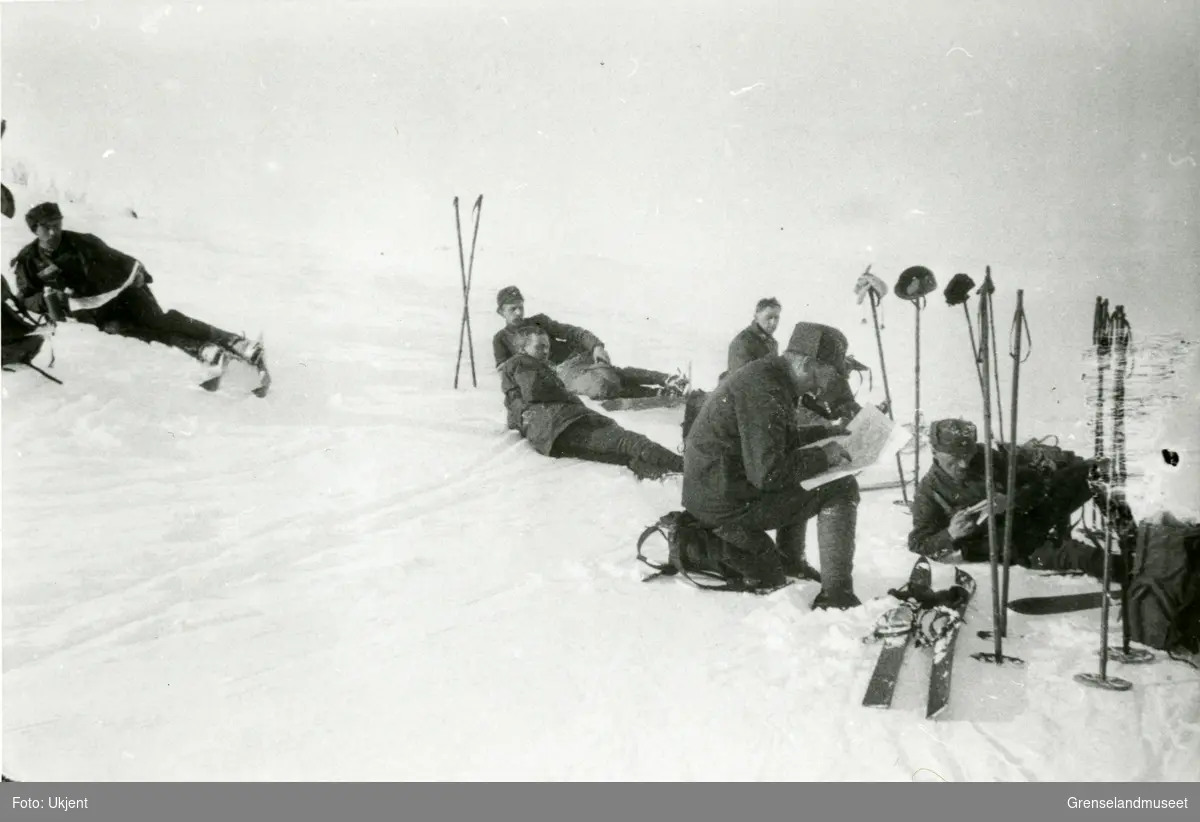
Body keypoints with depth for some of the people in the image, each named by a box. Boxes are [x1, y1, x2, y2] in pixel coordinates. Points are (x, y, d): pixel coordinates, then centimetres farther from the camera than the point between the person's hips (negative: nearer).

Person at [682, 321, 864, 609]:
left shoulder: (765, 374, 9)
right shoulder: (765, 391, -22)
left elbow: (780, 439, 26)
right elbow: (769, 473, -26)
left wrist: (827, 435, 15)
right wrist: (822, 455, -13)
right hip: (728, 506, -10)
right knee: (841, 488, -8)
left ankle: (790, 563, 30)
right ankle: (836, 596, -7)